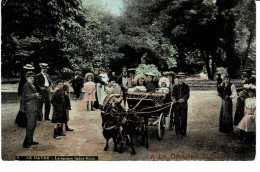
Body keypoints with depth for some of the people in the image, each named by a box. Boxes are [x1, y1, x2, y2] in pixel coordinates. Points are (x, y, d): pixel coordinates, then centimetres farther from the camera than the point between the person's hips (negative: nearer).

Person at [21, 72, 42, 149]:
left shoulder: (31, 86, 16)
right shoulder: (26, 86, -14)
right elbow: (24, 97, -23)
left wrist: (36, 97, 13)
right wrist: (35, 95, -21)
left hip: (33, 108, 10)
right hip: (30, 108, -10)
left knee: (34, 124, 15)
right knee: (31, 125, -10)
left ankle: (30, 140, 25)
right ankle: (26, 143, -5)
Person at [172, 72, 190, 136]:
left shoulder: (186, 86, 6)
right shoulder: (175, 86, 10)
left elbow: (187, 95, -6)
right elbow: (173, 94, 1)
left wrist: (183, 99, -27)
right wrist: (173, 99, -22)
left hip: (184, 105, -1)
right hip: (176, 105, 1)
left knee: (184, 119, 0)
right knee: (177, 118, 4)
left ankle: (183, 132, 7)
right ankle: (178, 131, 13)